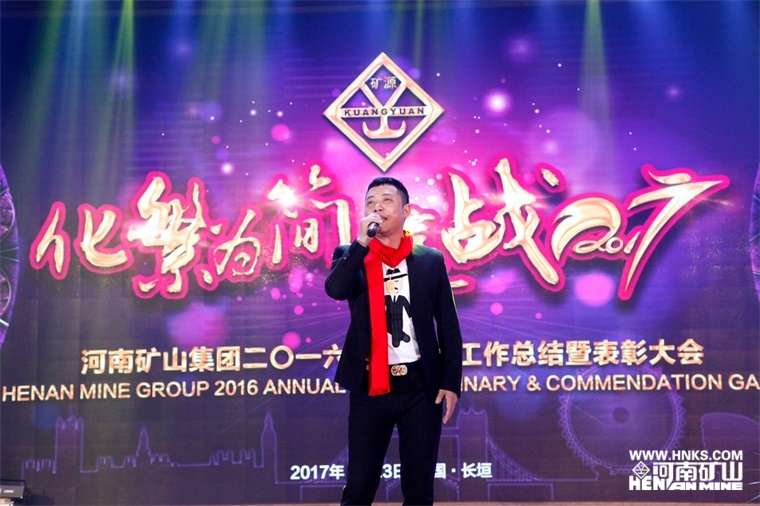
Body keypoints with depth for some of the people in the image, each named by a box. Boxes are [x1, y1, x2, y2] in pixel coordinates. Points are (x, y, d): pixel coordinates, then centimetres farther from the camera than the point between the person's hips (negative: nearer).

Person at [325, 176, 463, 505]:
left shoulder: (431, 260, 5)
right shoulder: (352, 256, 6)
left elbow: (449, 327, 4)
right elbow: (335, 290, -16)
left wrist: (451, 383, -2)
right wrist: (362, 242, -19)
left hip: (421, 384, 0)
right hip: (371, 386, 0)